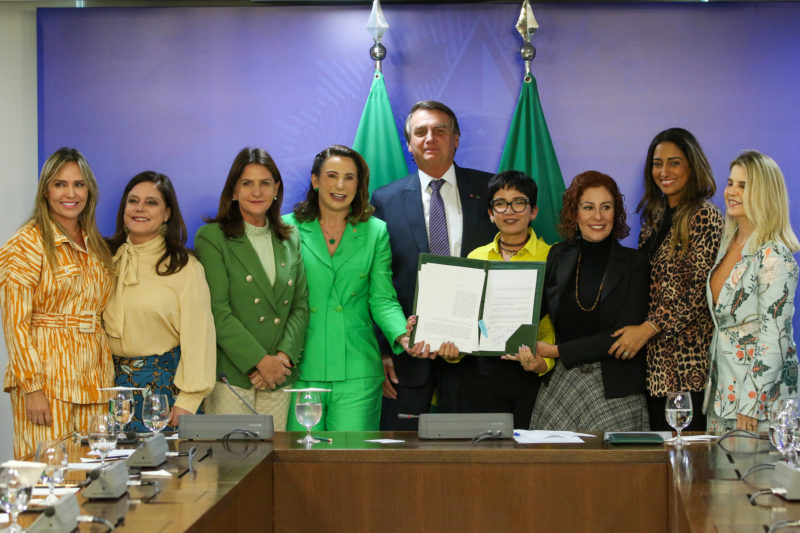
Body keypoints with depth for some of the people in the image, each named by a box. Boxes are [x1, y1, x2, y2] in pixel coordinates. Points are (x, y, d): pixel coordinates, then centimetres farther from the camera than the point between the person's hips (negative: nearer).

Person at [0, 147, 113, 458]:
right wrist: (32, 386, -17)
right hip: (47, 375, -6)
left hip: (93, 375, 6)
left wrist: (108, 379, 13)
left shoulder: (94, 244, 14)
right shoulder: (29, 243, -7)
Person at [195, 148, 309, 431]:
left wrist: (284, 357, -5)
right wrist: (260, 361, -13)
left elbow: (301, 305, 11)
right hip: (230, 375, -4)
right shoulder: (212, 238, -1)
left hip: (278, 376, 4)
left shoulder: (290, 239, 15)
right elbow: (218, 311, -9)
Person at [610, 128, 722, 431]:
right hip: (654, 359, 7)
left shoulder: (704, 217, -7)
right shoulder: (655, 215, 17)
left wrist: (647, 328, -17)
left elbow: (701, 290, -14)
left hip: (687, 360, -7)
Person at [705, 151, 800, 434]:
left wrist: (750, 406, -21)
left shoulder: (774, 256, -15)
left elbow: (774, 336, -18)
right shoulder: (729, 244, 11)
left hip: (761, 391, -8)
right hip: (722, 387, 8)